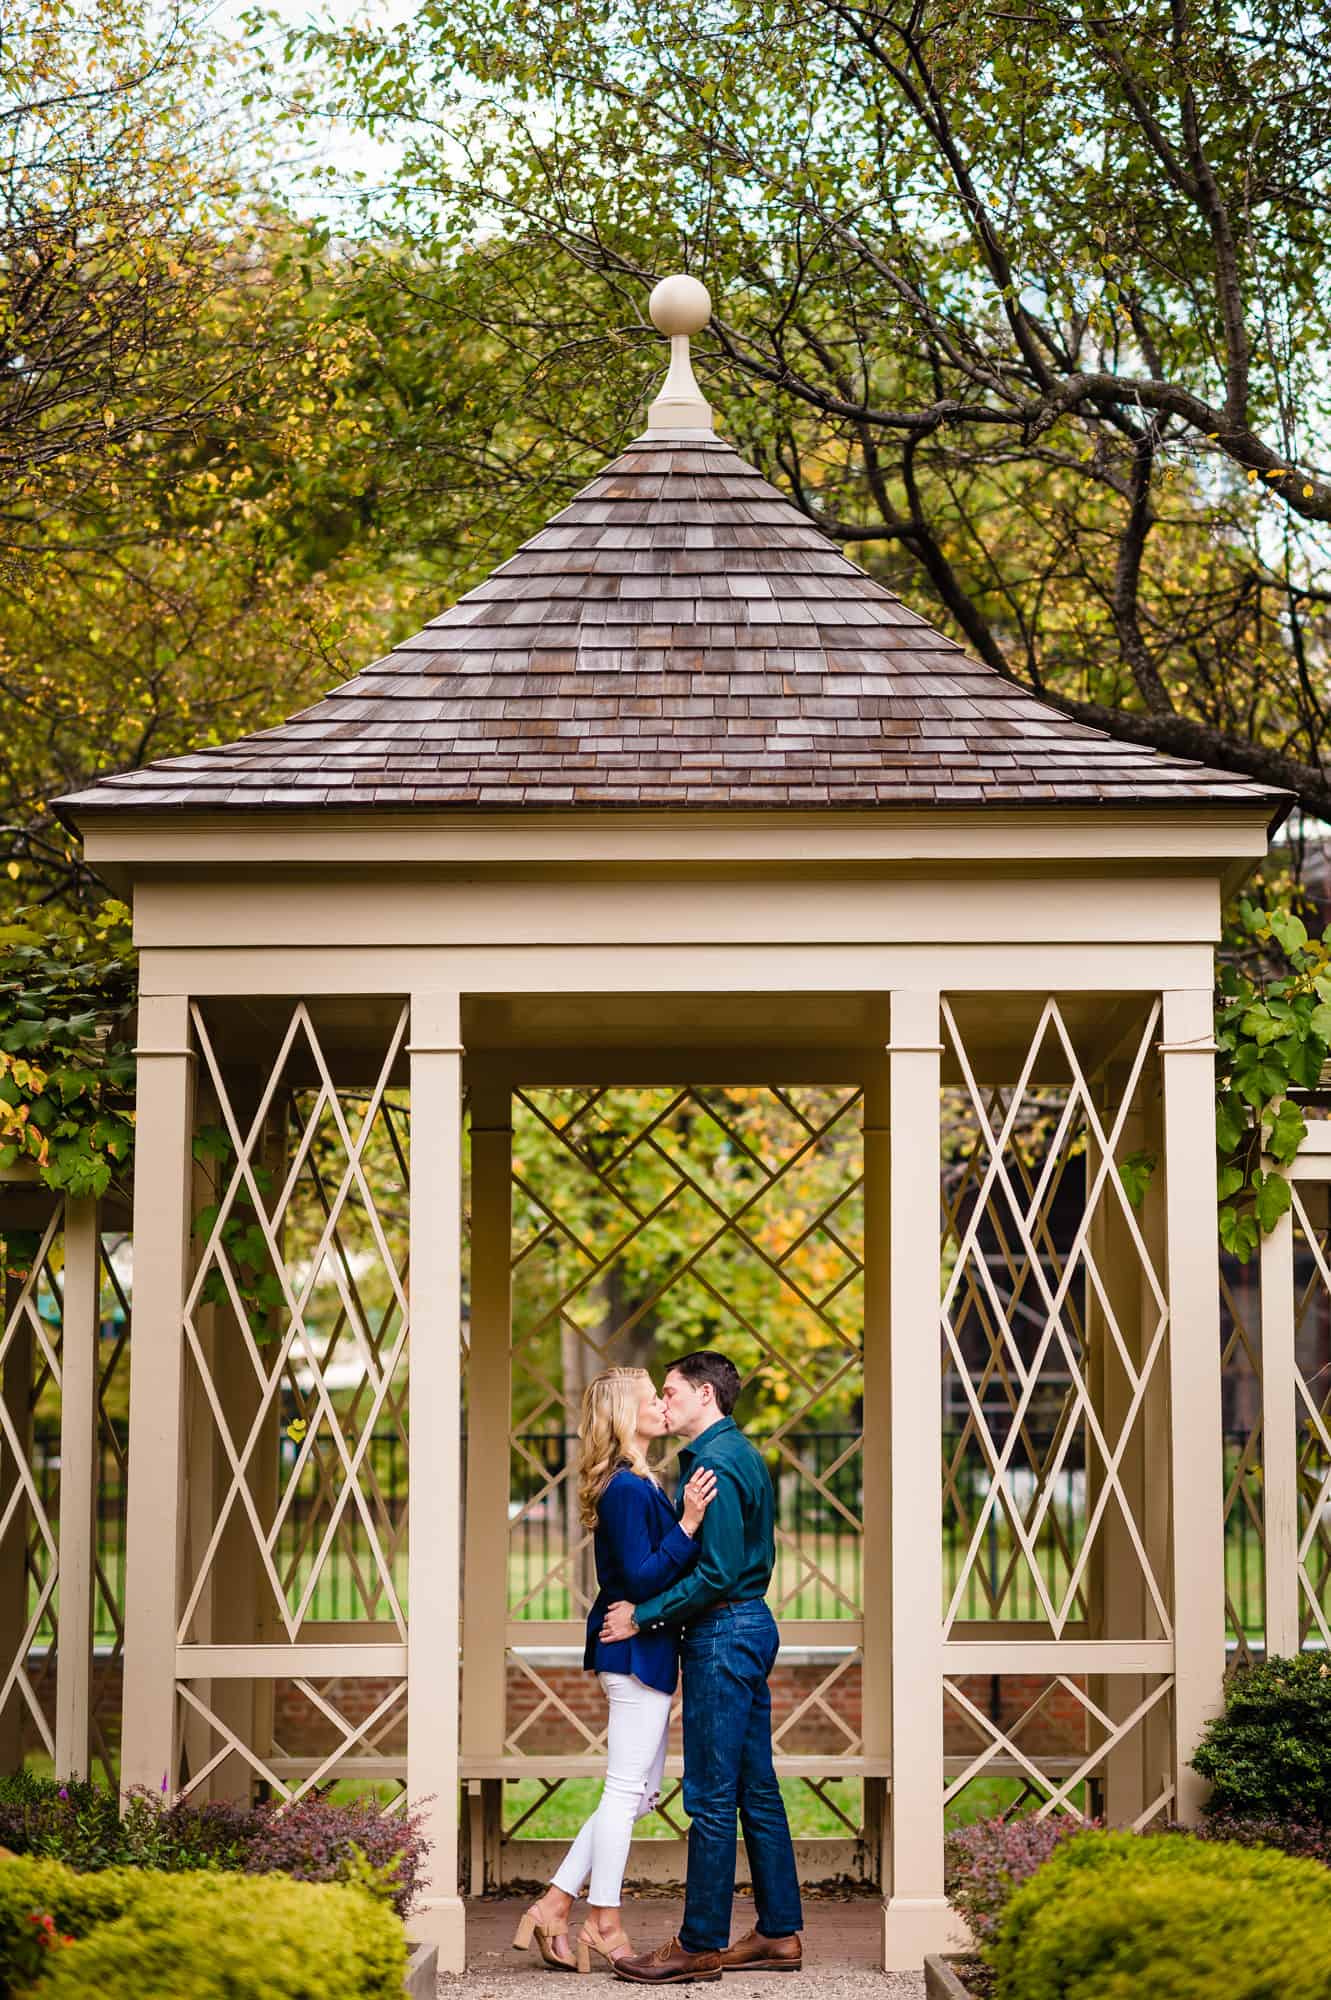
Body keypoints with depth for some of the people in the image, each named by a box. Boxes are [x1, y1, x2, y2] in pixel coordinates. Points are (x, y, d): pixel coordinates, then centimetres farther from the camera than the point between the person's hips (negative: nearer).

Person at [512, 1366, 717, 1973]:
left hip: (633, 1650, 10)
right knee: (626, 1791, -2)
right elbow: (641, 1578, -21)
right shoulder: (627, 1487, -17)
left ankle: (555, 1906, 15)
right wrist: (687, 1525, -25)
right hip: (637, 1650, -10)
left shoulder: (636, 1483, 14)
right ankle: (604, 1926, 6)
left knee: (638, 1791, 14)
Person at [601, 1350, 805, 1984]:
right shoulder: (743, 1454, 16)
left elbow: (717, 1573, -22)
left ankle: (701, 1945, -1)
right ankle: (779, 1933, 15)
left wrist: (643, 1616, -15)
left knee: (711, 1797, -5)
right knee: (757, 1790, 12)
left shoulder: (714, 1463, -16)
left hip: (722, 1634, -10)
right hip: (752, 1624, 10)